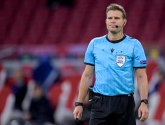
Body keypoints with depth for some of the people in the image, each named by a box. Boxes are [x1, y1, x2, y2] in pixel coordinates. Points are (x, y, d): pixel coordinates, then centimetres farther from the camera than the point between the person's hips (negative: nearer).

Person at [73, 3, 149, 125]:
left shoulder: (134, 45, 0)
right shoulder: (95, 44, 6)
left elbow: (141, 76, -2)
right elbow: (87, 75, 10)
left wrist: (144, 103, -14)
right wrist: (79, 103, 4)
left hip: (125, 102, -1)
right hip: (100, 102, 1)